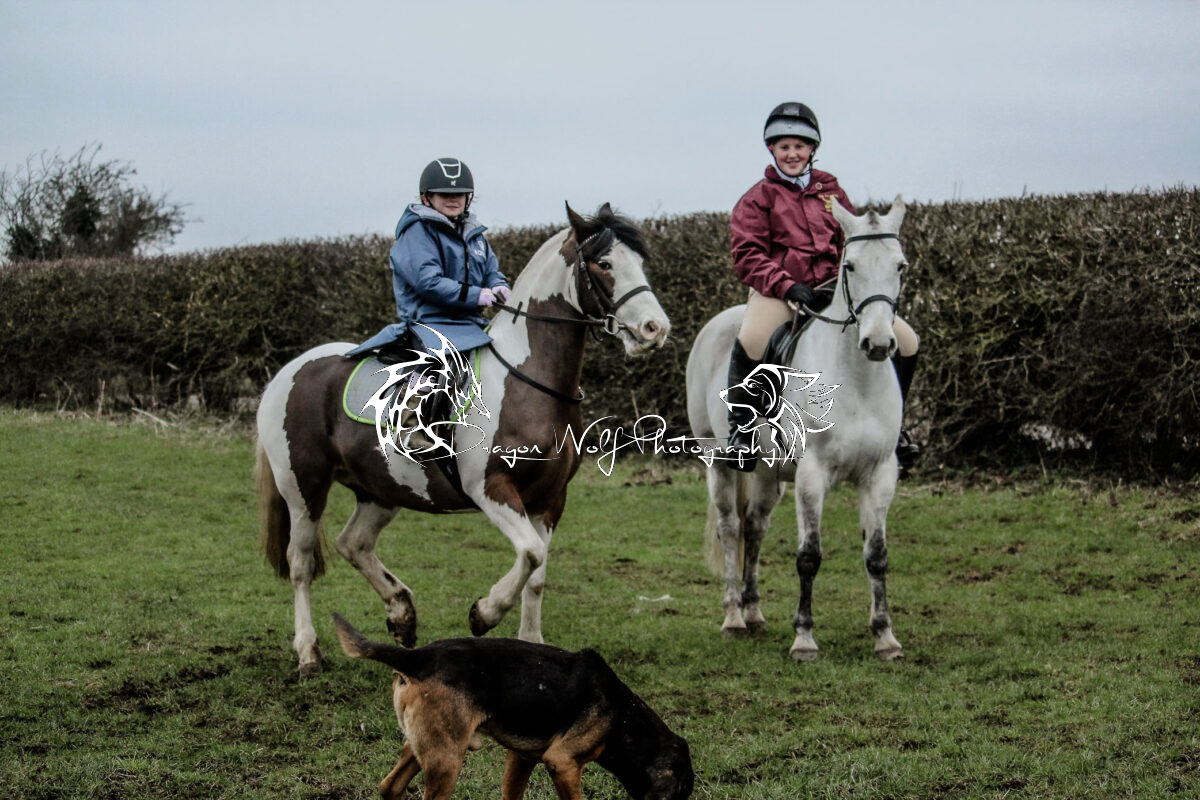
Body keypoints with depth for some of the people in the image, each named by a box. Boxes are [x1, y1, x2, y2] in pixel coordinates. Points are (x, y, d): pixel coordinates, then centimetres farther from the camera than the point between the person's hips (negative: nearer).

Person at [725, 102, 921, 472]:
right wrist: (789, 287, -20)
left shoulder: (830, 191, 18)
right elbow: (747, 256, -5)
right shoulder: (759, 198, 6)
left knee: (906, 340, -5)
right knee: (751, 339, -38)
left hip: (833, 290, 4)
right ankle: (740, 428, -19)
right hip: (777, 291, -4)